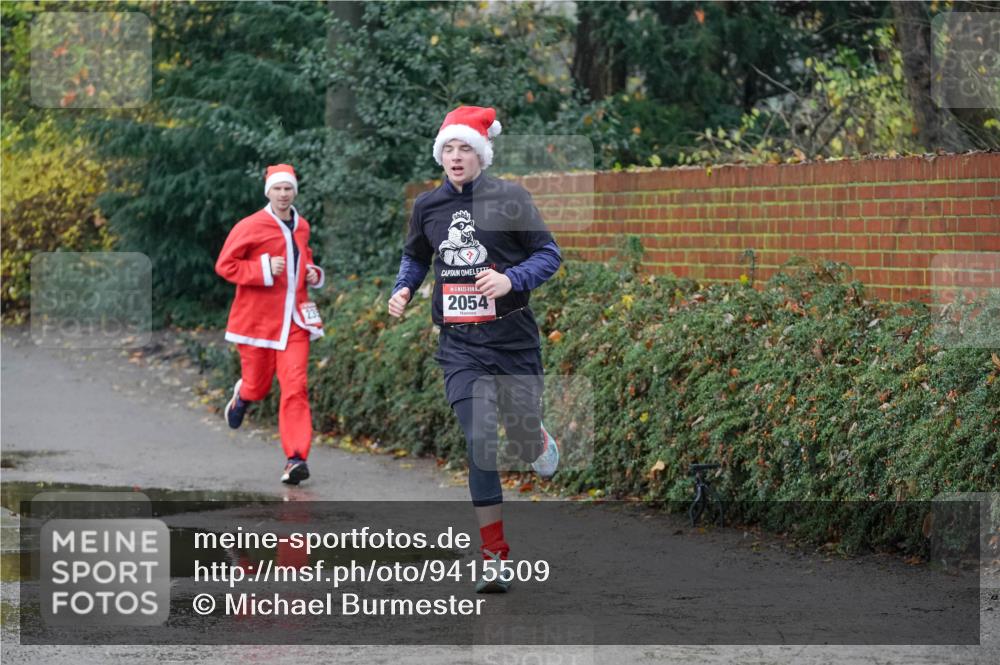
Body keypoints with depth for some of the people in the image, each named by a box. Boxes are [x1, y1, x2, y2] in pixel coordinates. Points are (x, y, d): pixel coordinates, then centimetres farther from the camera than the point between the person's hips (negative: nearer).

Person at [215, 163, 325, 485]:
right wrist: (263, 270, -18)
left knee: (295, 386, -11)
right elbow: (224, 265, -7)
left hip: (293, 319, 3)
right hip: (257, 319, -3)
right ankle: (242, 396, 49)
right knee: (257, 386, 8)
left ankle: (296, 458, -14)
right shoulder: (250, 227, -7)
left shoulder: (302, 227, 11)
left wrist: (313, 273, 8)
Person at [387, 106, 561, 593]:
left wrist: (512, 280, -20)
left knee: (522, 437, 6)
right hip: (460, 346, 2)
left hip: (513, 338, -1)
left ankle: (540, 443, 48)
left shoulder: (510, 197, -5)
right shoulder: (427, 206, 6)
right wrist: (403, 289, 3)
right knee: (478, 445, -9)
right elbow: (416, 257, 23)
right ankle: (497, 559, -4)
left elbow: (549, 255, -2)